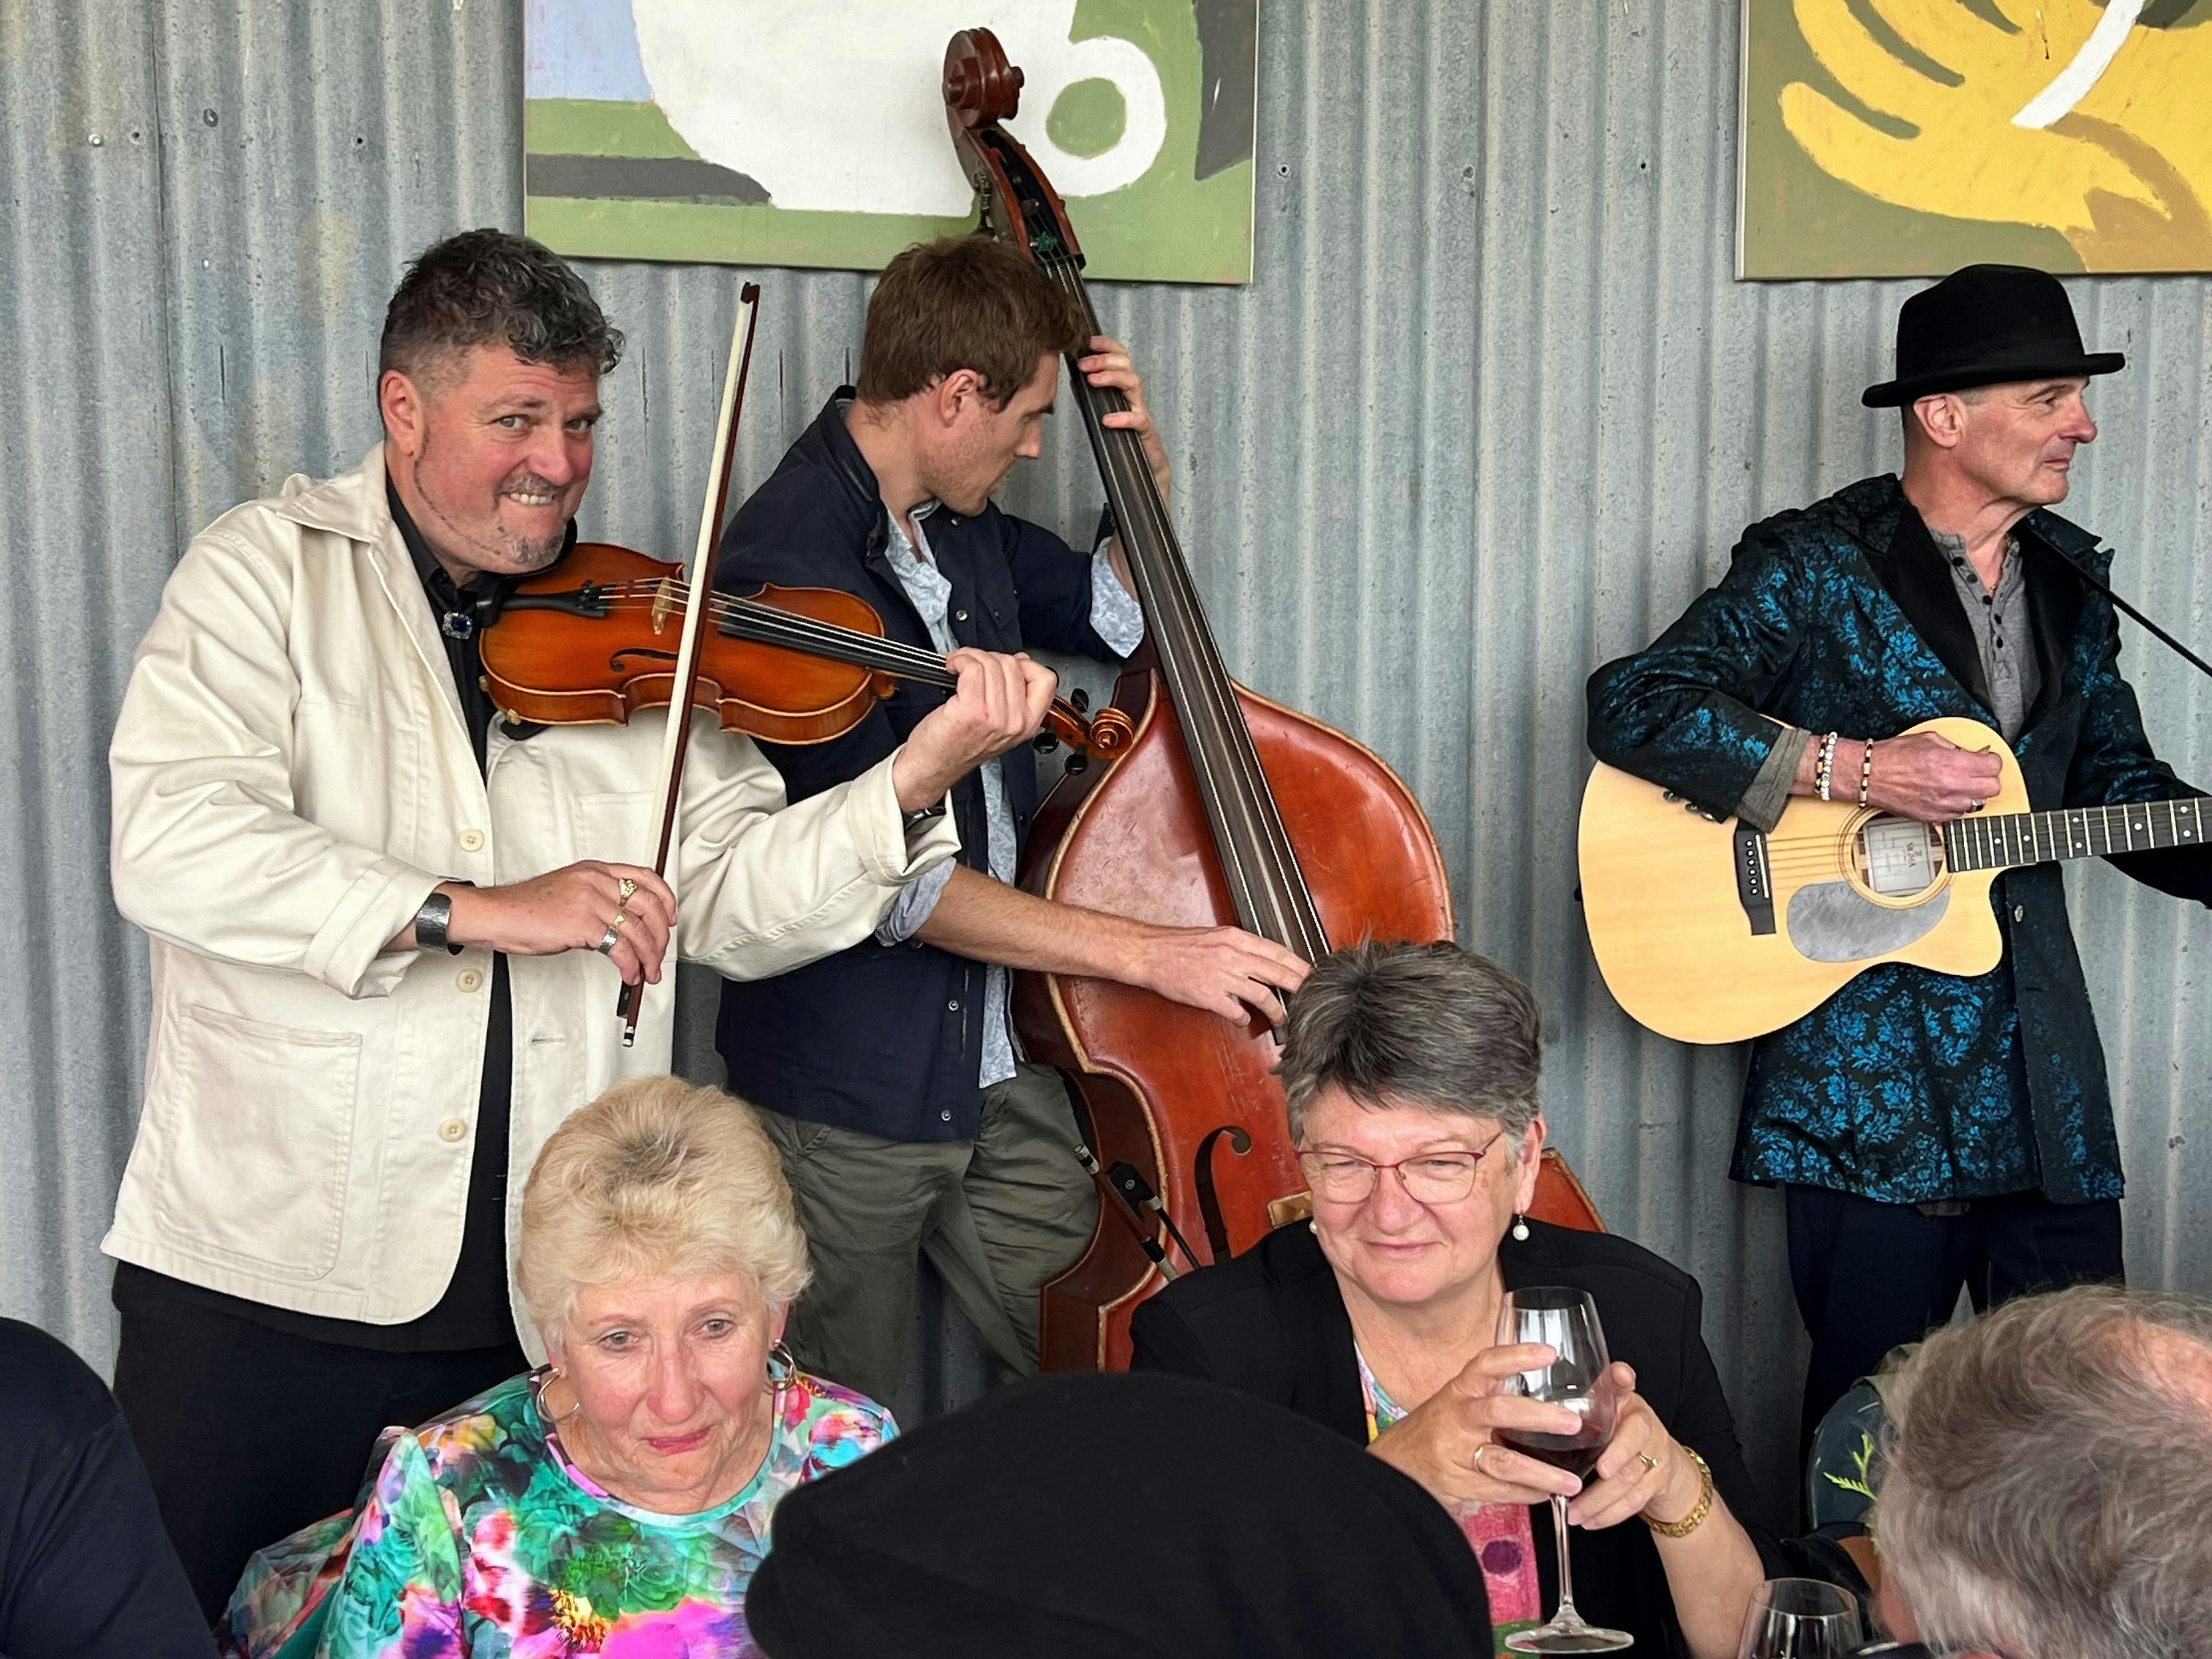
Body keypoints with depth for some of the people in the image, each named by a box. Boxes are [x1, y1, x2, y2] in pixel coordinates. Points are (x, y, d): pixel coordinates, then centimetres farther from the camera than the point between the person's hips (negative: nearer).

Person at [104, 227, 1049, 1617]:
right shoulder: (271, 572, -1)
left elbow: (730, 901, 2)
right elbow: (171, 848, -17)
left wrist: (915, 779, -13)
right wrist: (474, 908, -24)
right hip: (264, 1277, -2)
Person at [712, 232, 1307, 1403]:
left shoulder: (963, 527, 5)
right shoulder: (789, 562, -22)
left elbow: (1116, 616, 24)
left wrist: (1147, 482, 4)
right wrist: (1150, 953, -26)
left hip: (996, 1066, 7)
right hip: (849, 1094, -7)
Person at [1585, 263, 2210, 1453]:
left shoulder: (2069, 581, 13)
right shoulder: (1815, 567, -7)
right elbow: (1631, 704, -17)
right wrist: (1852, 767, -21)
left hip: (2045, 1068, 6)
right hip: (1869, 1073, -6)